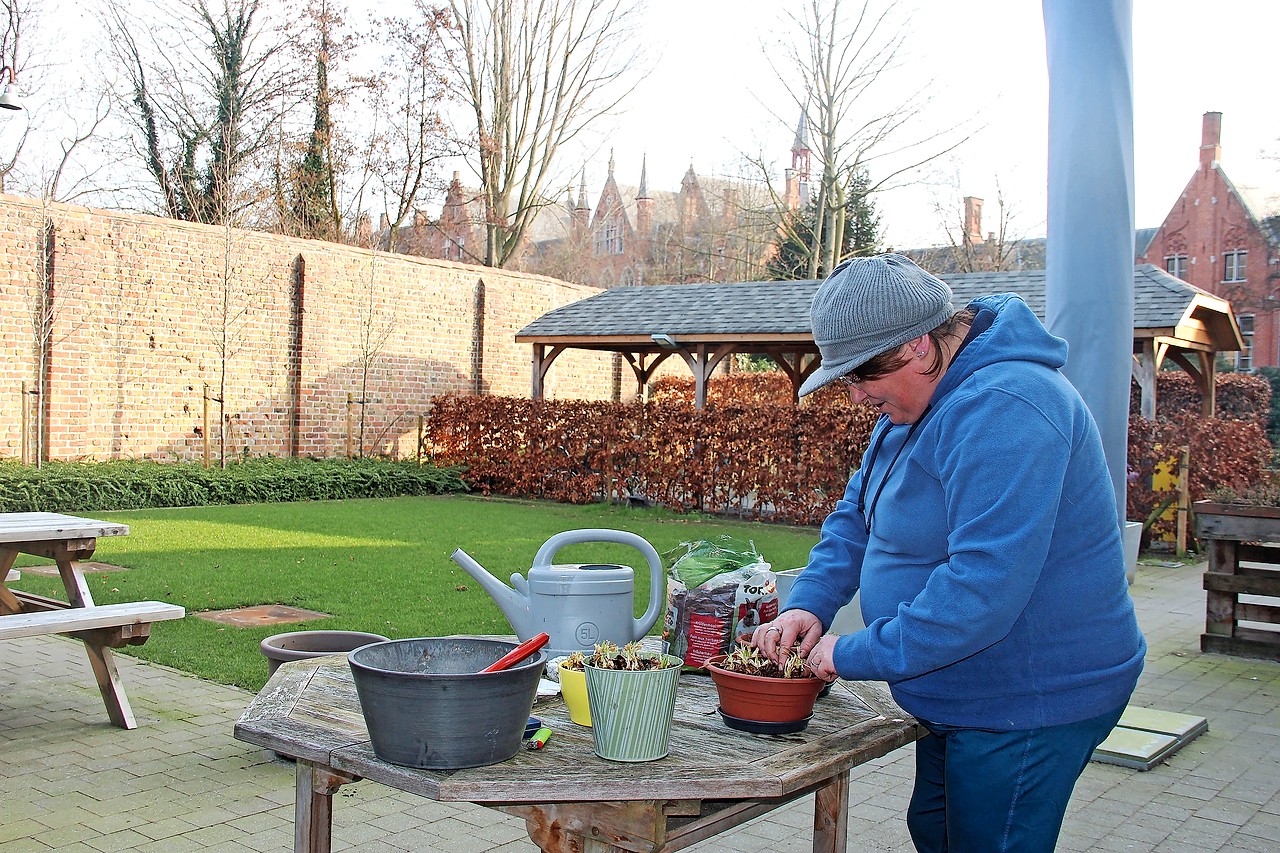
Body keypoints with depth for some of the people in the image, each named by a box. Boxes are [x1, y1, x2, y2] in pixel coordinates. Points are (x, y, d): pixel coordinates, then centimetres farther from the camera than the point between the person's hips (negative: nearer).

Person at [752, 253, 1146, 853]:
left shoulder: (1002, 408, -29)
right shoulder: (917, 401, 6)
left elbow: (984, 585, -35)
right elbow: (856, 516, 12)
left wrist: (857, 656, -25)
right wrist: (809, 603, -4)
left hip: (1029, 703, -10)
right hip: (959, 694, 10)